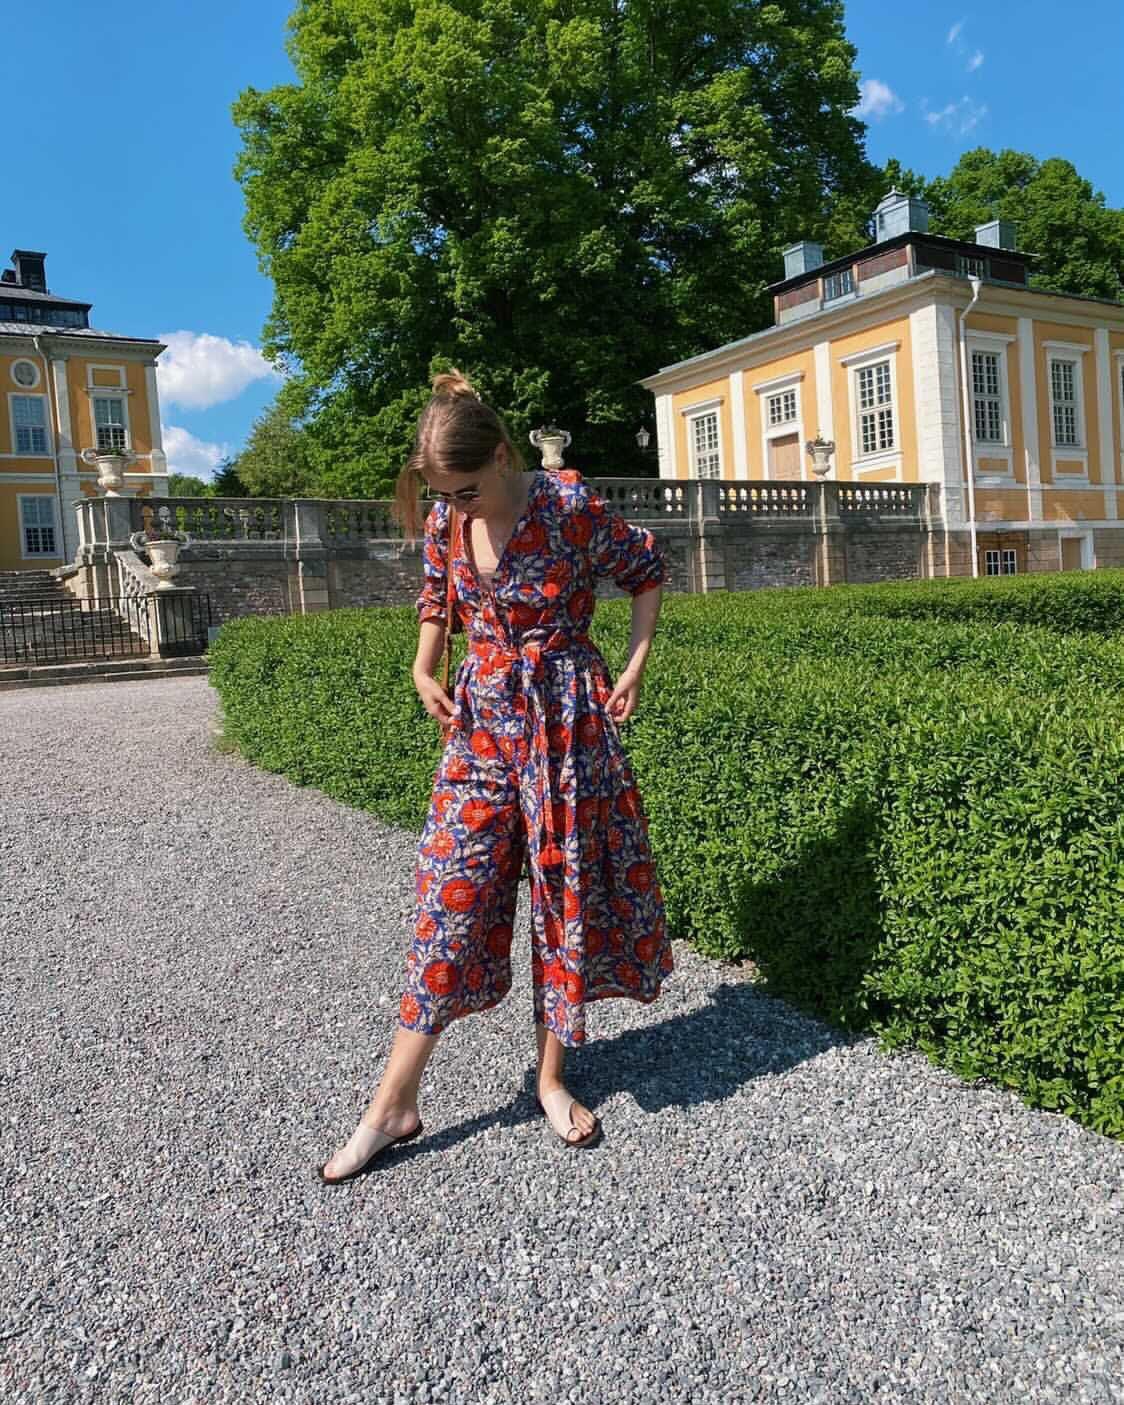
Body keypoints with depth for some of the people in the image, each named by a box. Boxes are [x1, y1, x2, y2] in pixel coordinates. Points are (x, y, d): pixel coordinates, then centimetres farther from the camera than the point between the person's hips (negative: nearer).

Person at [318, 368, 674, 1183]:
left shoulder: (570, 507, -13)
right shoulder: (445, 522, 0)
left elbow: (648, 572, 1)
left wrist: (635, 668, -5)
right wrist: (424, 670, 5)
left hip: (566, 715, -3)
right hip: (482, 717, 3)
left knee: (568, 887, 6)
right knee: (452, 890, 0)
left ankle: (553, 1078, 24)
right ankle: (396, 1102, 8)